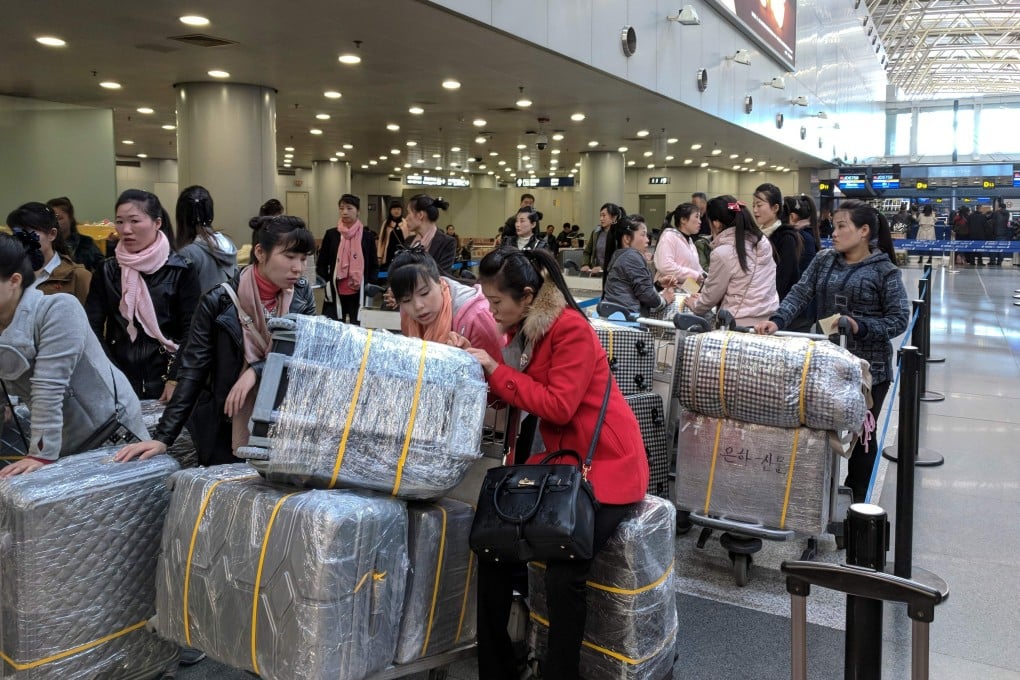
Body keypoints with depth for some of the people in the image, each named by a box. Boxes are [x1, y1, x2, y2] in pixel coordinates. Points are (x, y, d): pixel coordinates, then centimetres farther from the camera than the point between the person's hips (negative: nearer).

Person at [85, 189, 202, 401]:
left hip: (163, 382, -2)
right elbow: (92, 327, 0)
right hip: (117, 383, 2)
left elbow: (191, 331, -7)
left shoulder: (180, 270, -4)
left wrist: (176, 380, -16)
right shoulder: (106, 271, 5)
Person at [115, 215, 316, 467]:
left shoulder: (302, 295, -3)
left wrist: (256, 371, -23)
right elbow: (193, 371, -10)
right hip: (224, 433, -2)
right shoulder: (219, 301, -11)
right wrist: (163, 437, -16)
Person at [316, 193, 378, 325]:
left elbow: (374, 266, 8)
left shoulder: (368, 235, 3)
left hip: (359, 293, 0)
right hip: (335, 293, 0)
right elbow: (321, 264, 7)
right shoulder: (331, 234, 4)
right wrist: (326, 284, -6)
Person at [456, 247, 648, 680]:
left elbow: (558, 405, -23)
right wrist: (476, 364, -3)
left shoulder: (571, 328, -18)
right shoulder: (522, 329, 8)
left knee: (563, 573, -22)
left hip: (607, 465, -8)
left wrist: (494, 368, -19)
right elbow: (516, 393, 11)